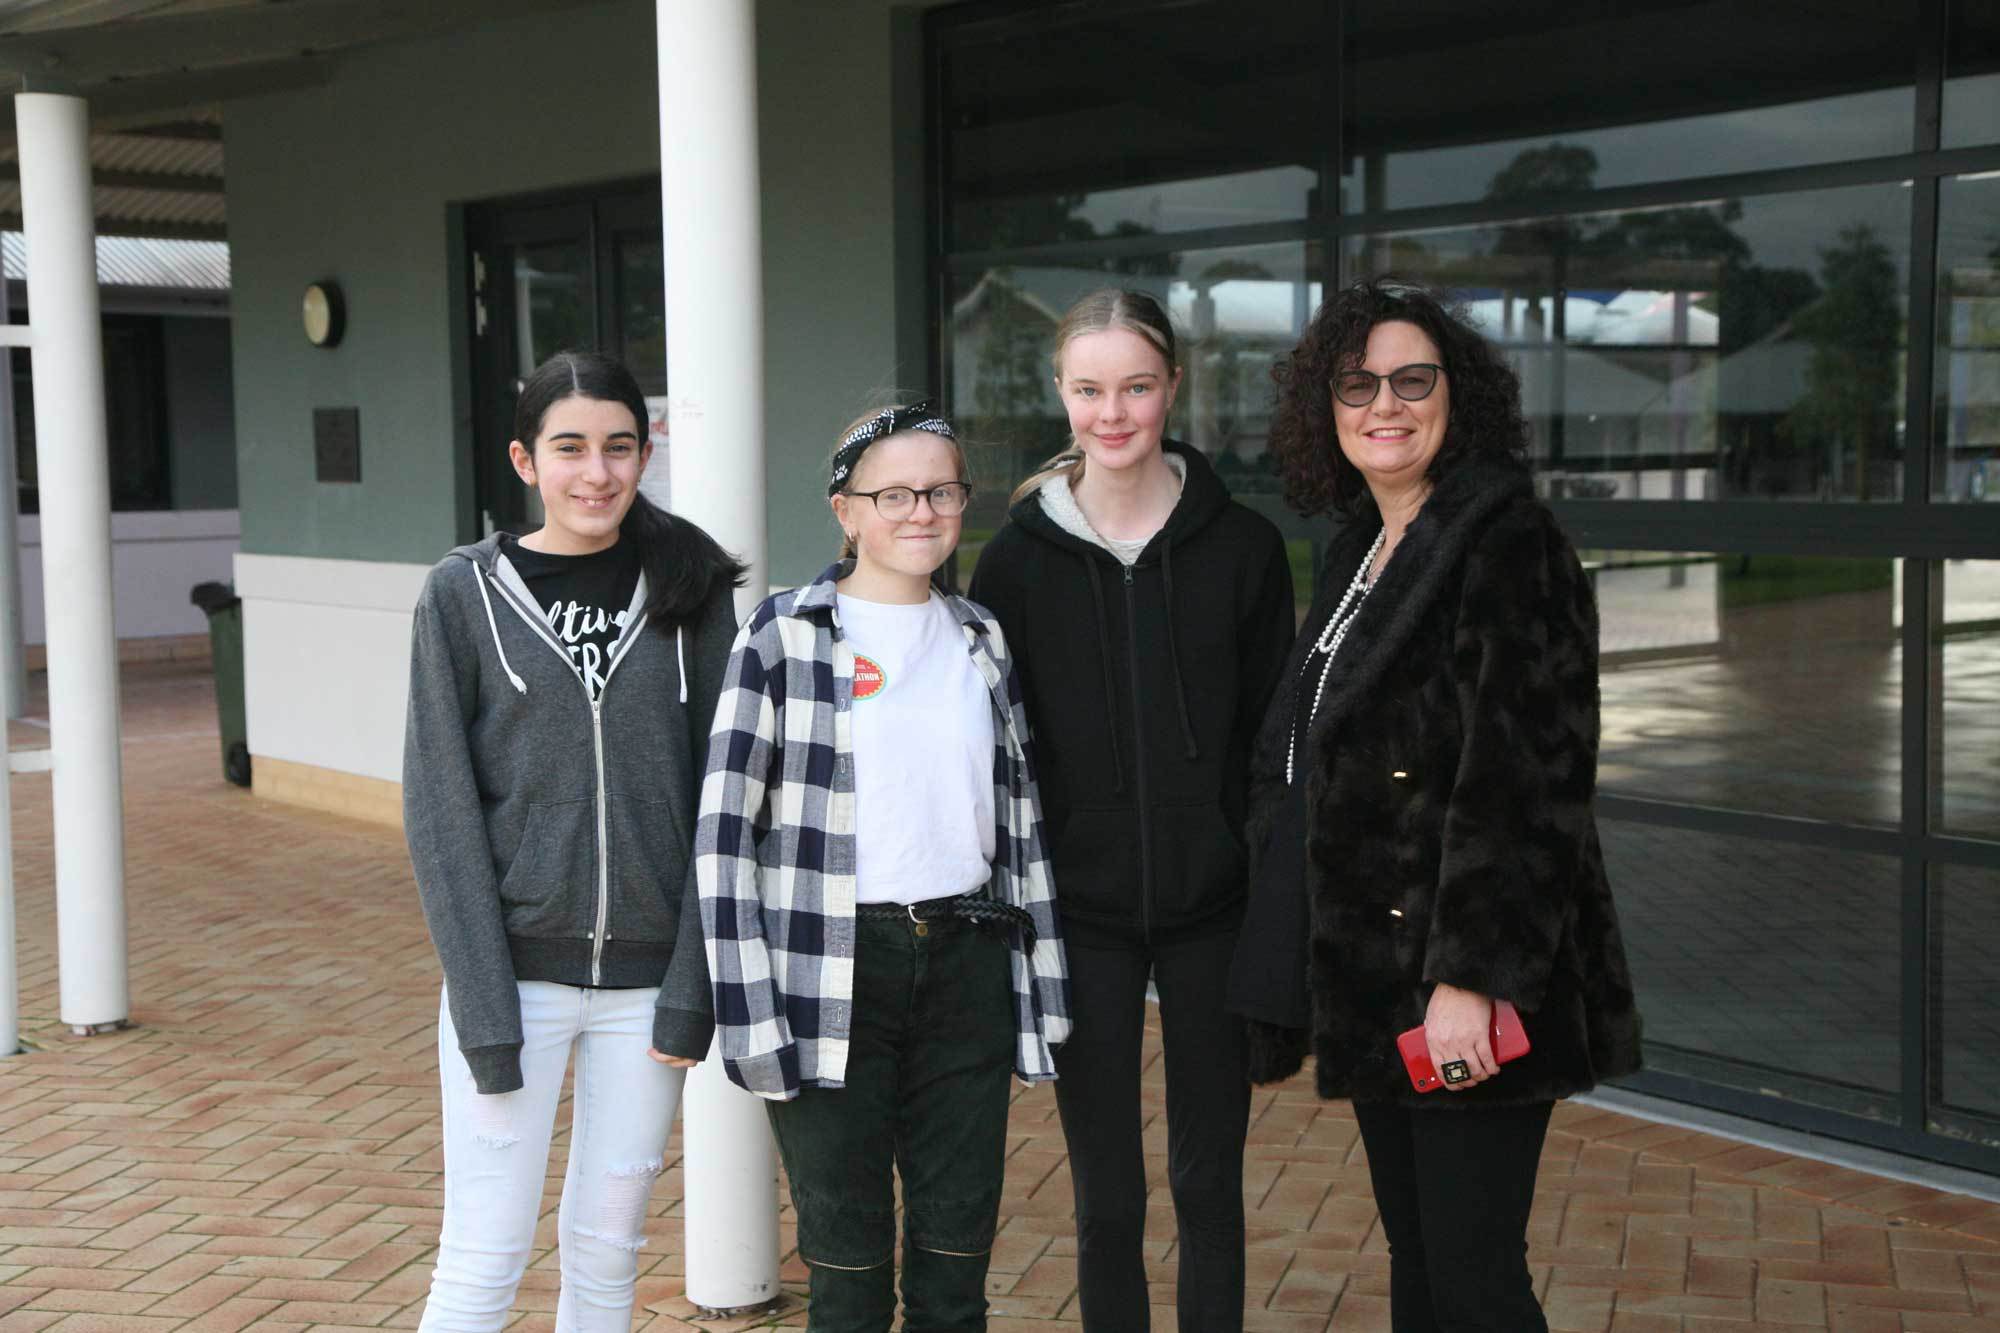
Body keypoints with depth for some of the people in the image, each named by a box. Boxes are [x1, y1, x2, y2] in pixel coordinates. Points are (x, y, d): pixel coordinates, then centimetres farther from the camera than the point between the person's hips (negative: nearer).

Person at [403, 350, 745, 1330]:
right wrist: (483, 1006, -11)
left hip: (644, 974, 2)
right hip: (512, 965, -2)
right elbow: (441, 807, -5)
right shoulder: (466, 592, -3)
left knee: (607, 1247, 11)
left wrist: (694, 983, -5)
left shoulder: (689, 589, 2)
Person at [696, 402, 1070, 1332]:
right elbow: (724, 830, -6)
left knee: (958, 1255, 10)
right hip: (832, 977, -4)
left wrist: (1043, 989, 10)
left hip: (966, 969, 4)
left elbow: (1019, 818, 14)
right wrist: (749, 1009, -11)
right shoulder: (784, 637, -4)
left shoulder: (980, 641, 10)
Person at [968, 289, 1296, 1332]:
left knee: (1210, 1184, 11)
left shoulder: (1242, 545, -1)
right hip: (1081, 914, 0)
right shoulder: (1018, 557, -1)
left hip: (1212, 907, 0)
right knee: (1106, 1196, 7)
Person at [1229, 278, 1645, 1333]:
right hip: (1374, 976, 9)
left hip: (1465, 1000, -8)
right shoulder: (1359, 549, 13)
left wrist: (1470, 978, -25)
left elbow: (1520, 777, -20)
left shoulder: (1503, 541, -13)